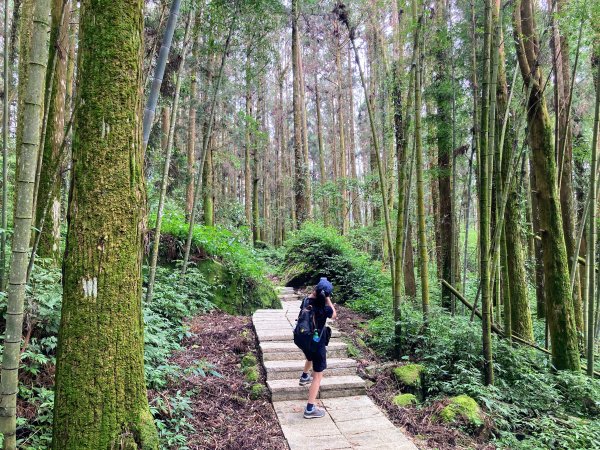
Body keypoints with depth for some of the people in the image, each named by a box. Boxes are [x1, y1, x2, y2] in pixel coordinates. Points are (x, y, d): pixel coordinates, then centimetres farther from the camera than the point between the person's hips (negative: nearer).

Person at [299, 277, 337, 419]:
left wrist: (313, 292, 3)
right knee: (318, 376, -2)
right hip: (317, 342, -8)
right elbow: (334, 315, -7)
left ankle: (304, 377, 66)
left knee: (310, 358, 39)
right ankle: (310, 409, -4)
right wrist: (327, 299, -10)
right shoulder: (323, 307, -27)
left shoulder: (306, 300, -8)